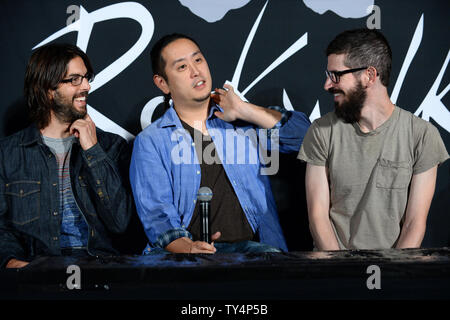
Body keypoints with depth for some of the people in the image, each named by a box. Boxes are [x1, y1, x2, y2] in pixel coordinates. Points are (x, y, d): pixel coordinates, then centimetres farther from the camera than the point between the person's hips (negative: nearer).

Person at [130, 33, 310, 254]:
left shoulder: (243, 123, 18)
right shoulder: (151, 141, 9)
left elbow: (303, 134, 7)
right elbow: (156, 213, -2)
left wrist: (244, 110, 2)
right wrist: (186, 247, -23)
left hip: (250, 246, 2)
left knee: (271, 256, -33)